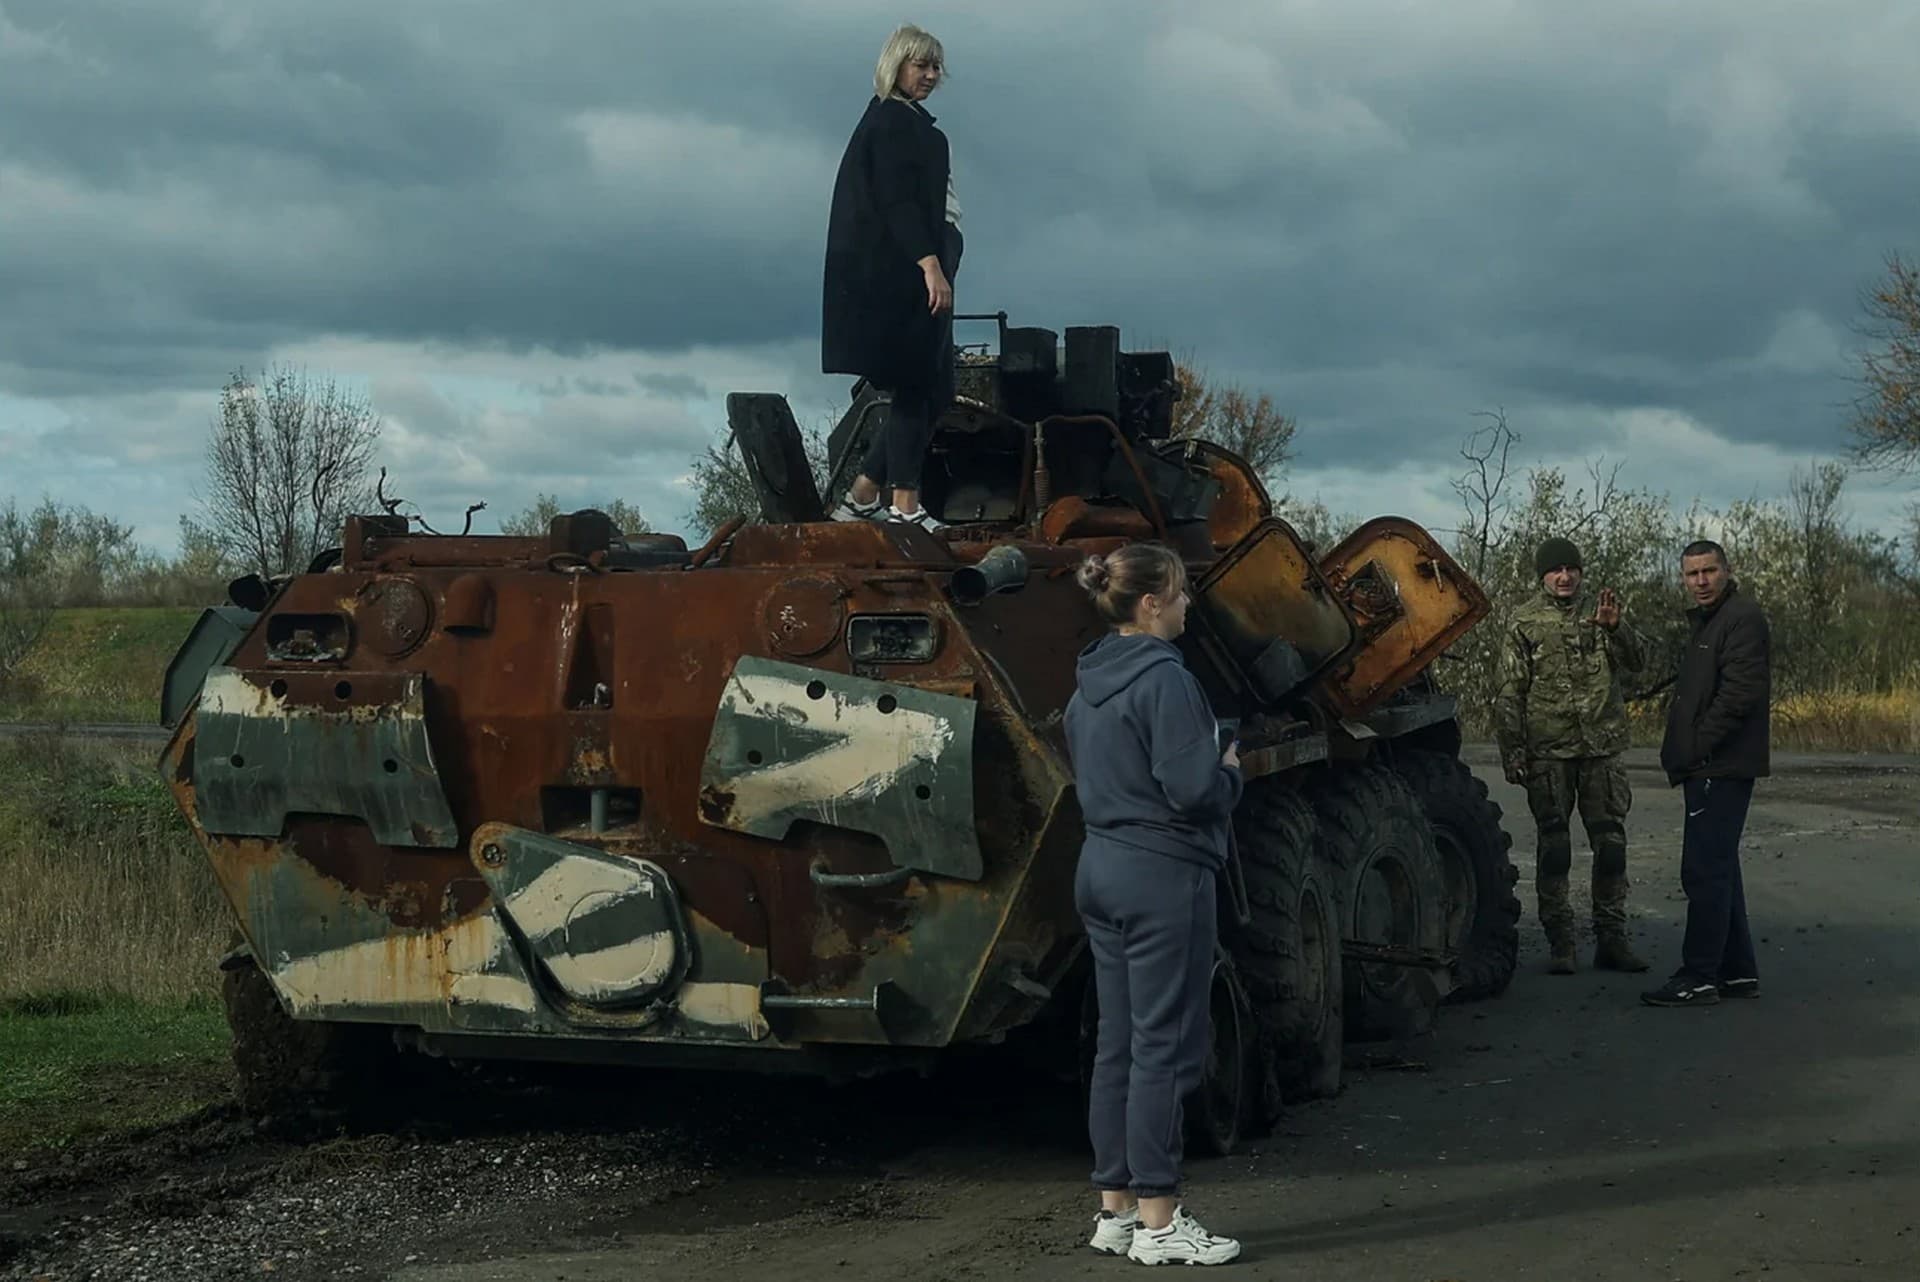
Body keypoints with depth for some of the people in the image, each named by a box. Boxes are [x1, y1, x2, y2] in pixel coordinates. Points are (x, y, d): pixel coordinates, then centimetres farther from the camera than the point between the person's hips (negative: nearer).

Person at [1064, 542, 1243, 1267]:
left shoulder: (1091, 682, 11)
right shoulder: (1163, 678, -17)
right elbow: (1191, 790, -22)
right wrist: (1231, 769, -1)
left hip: (1103, 870, 9)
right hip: (1162, 877, -9)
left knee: (1118, 1045, 12)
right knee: (1164, 1050, -3)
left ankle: (1116, 1209, 18)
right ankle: (1157, 1223, 1)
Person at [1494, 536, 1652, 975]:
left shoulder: (1599, 614, 9)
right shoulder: (1525, 623, 3)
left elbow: (1637, 661, -3)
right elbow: (1509, 693, 2)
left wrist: (1616, 628, -22)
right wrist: (1512, 752, -5)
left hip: (1602, 748, 2)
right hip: (1548, 752, -2)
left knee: (1611, 844, 3)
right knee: (1553, 847, 1)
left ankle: (1611, 939, 11)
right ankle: (1559, 943, 6)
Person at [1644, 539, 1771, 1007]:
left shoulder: (1743, 618, -12)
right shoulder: (1707, 621, 21)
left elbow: (1741, 693, -22)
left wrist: (1697, 748, -19)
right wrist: (1681, 752, 13)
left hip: (1722, 769, -11)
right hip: (1709, 768, 11)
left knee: (1706, 870, -9)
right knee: (1718, 869, 15)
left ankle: (1699, 978, -7)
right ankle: (1738, 970, 21)